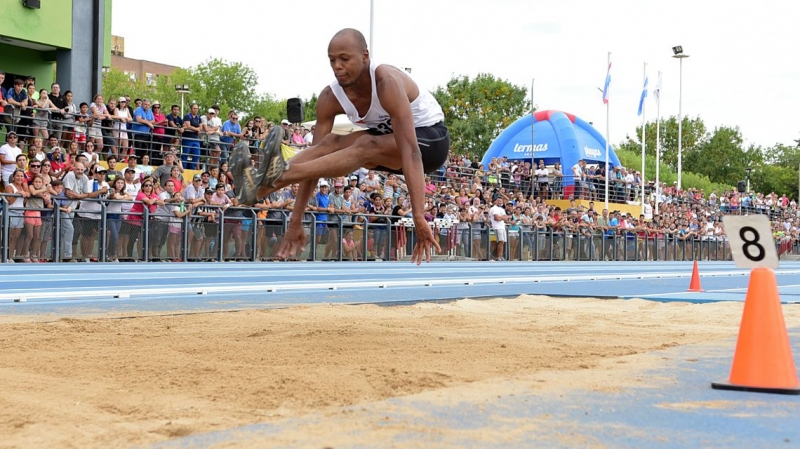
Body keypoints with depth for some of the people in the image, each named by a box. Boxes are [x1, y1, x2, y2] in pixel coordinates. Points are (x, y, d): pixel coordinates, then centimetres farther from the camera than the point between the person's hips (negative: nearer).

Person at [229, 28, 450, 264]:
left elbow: (411, 152, -38)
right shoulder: (330, 98, -13)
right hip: (388, 139, 7)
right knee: (331, 142, -19)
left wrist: (419, 217, -45)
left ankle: (277, 176, -52)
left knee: (366, 146, -34)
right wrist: (296, 220, -18)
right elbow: (316, 159, -13)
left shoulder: (387, 82, -31)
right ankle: (262, 184, -39)